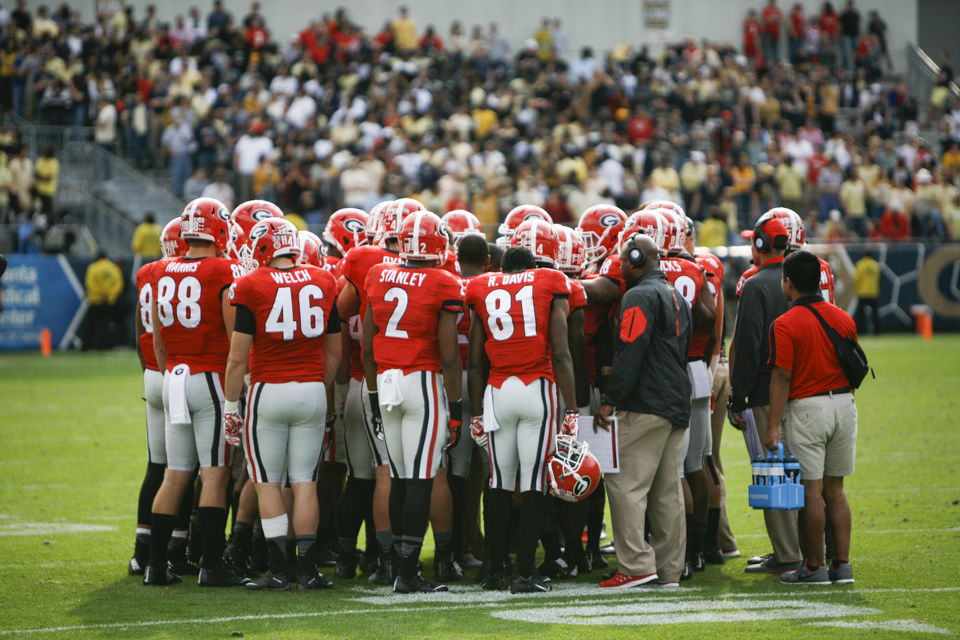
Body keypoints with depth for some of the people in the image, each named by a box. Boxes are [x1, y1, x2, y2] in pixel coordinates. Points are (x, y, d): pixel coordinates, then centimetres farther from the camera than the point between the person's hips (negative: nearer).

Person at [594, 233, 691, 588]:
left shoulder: (640, 297, -11)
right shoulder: (676, 297, 19)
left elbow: (630, 354, -18)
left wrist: (609, 400, -17)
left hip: (646, 406, -9)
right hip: (677, 404, 9)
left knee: (626, 485, -8)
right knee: (667, 489, 10)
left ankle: (637, 564, -13)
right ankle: (669, 569, 10)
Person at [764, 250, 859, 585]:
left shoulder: (785, 325, -12)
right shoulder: (843, 319, 7)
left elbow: (781, 379, -14)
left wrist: (774, 426, -11)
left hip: (807, 408, -6)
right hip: (844, 404, 6)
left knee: (812, 490, -1)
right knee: (835, 488, 11)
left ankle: (815, 566, 2)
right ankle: (842, 564, 10)